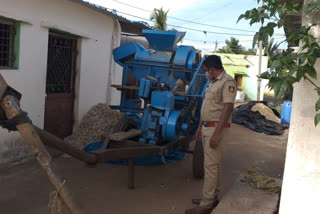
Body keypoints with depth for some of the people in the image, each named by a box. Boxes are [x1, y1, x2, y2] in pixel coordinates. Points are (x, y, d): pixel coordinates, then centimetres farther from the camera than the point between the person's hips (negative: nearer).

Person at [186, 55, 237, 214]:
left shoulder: (227, 82, -15)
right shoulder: (212, 82, 15)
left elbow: (228, 108, -22)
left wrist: (217, 133, -25)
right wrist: (200, 127, 20)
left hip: (216, 128, -9)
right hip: (207, 127, 9)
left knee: (211, 165, -7)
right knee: (212, 163, 15)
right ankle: (210, 197, 25)